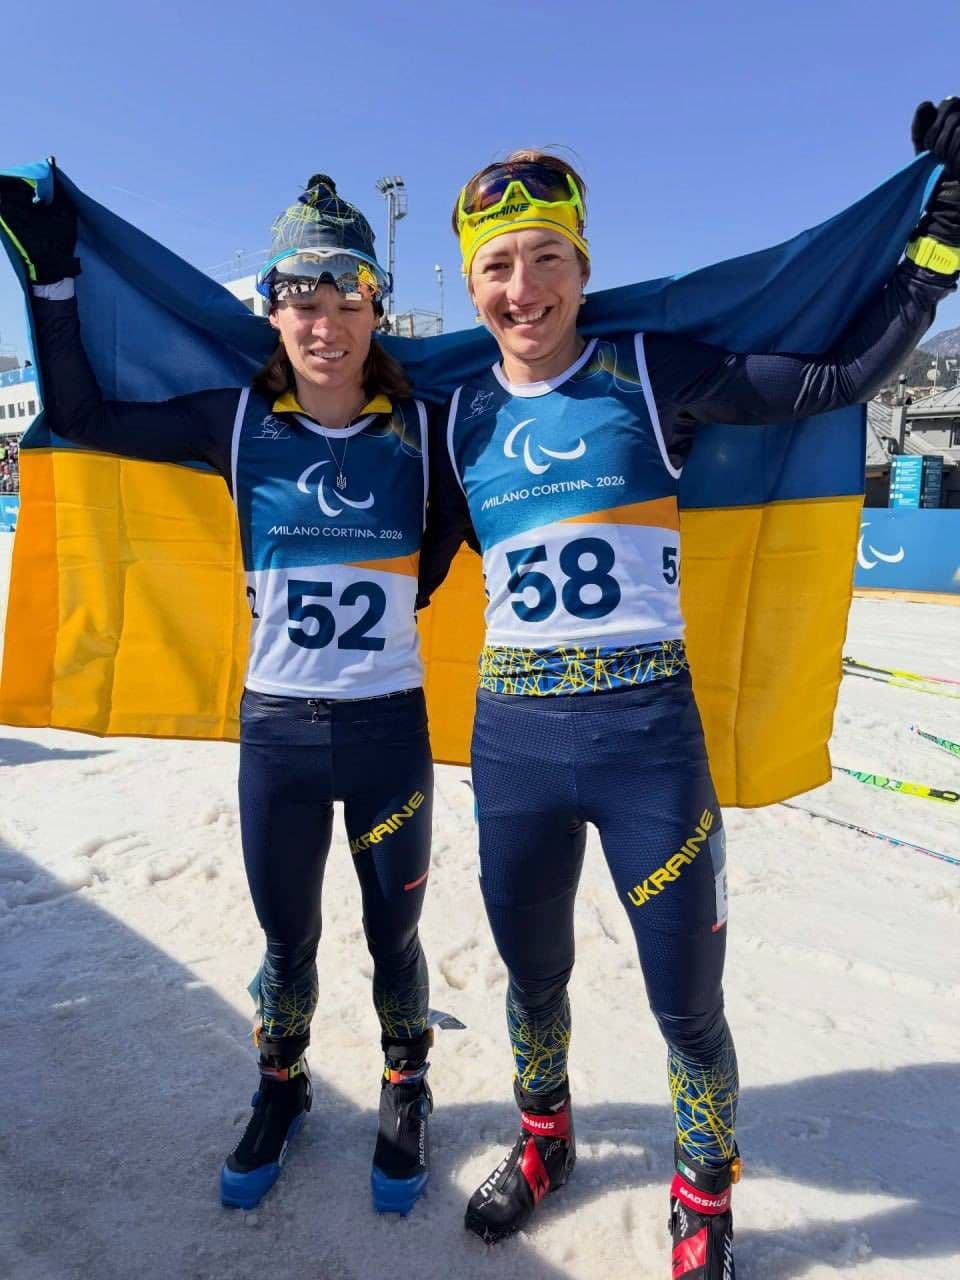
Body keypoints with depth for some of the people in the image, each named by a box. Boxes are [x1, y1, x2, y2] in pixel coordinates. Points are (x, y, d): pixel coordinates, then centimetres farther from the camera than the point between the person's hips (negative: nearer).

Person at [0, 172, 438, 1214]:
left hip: (390, 729, -1)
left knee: (393, 938, 15)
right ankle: (281, 1090, 46)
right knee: (288, 943, 17)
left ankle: (405, 1091, 44)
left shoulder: (419, 426, -2)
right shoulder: (240, 423, -1)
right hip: (275, 728, 1)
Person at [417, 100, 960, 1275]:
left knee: (685, 1002, 8)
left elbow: (840, 374, -3)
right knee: (531, 974, 20)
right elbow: (416, 569, 15)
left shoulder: (650, 373, -1)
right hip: (510, 737, 3)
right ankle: (544, 1142, 51)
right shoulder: (463, 414, 7)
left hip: (648, 731, -3)